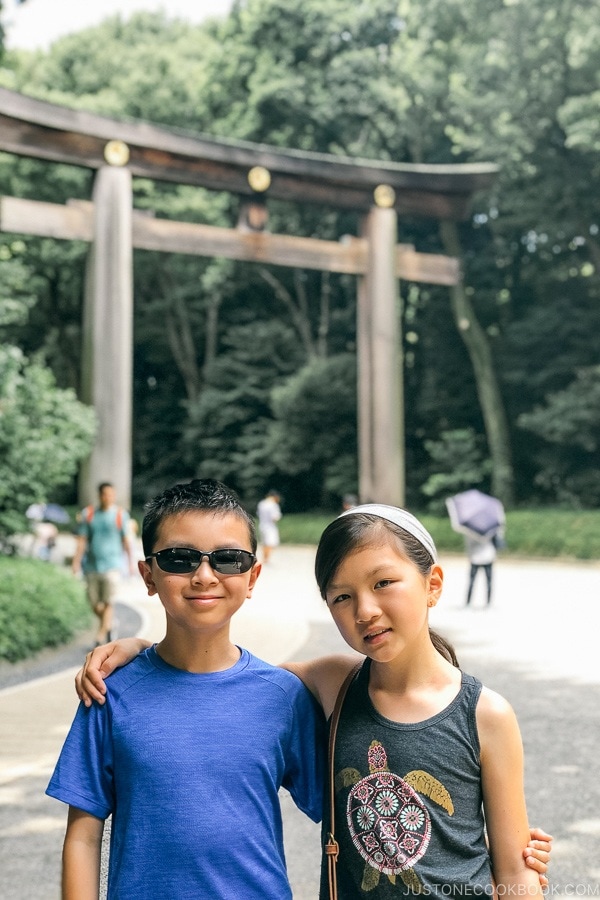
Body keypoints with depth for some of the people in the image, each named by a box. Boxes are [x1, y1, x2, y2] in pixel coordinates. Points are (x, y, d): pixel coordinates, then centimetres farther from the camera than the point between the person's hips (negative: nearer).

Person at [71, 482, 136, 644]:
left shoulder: (121, 515, 1)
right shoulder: (88, 514, 5)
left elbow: (127, 540, 4)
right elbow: (82, 540, 7)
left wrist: (132, 562, 2)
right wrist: (76, 561, 1)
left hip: (112, 565, -2)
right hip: (92, 566, 3)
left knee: (108, 602, -8)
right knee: (94, 603, 8)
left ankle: (102, 634, -2)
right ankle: (108, 626, 33)